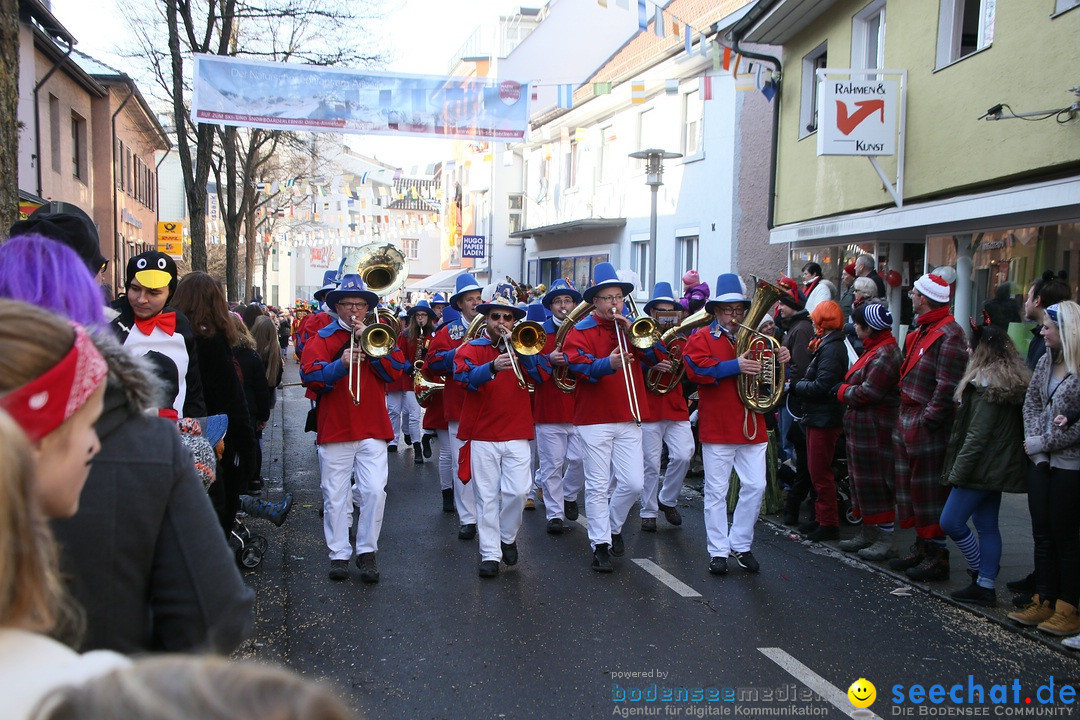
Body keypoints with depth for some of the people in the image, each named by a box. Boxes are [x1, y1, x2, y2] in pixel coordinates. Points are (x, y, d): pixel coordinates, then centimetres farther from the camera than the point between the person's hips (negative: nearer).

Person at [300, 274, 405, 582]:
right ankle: (339, 554, 15)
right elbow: (310, 376, -9)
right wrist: (341, 364, -24)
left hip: (373, 429, 1)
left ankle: (367, 552, 7)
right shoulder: (322, 338, 6)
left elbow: (395, 371, -3)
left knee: (374, 490, -8)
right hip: (334, 428, 0)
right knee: (335, 495, 3)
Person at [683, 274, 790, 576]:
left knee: (755, 486, 3)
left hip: (752, 427, 5)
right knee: (716, 491, 2)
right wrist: (735, 366, -22)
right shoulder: (702, 337, 0)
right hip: (717, 427, -4)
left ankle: (741, 545, 19)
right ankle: (718, 551, 12)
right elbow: (695, 369, -17)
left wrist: (781, 360, -3)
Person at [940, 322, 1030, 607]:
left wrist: (958, 471, -16)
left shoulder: (986, 383, -18)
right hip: (1000, 466, 10)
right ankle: (985, 585, 16)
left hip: (983, 465, -10)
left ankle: (980, 573, 7)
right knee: (987, 525, 12)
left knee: (951, 521, -3)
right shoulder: (1015, 381, 11)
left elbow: (978, 434, -20)